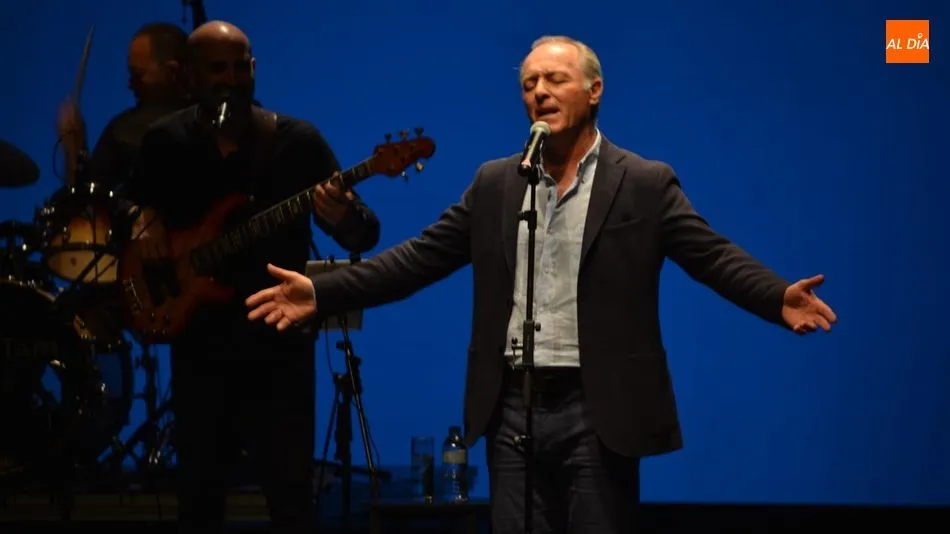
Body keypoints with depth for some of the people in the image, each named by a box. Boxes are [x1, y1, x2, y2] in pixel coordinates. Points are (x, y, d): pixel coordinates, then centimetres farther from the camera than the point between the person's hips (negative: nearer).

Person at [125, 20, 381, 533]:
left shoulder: (296, 140, -7)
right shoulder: (166, 140, 2)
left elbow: (366, 238, -10)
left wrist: (342, 218, -32)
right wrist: (145, 223, -3)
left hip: (279, 345, -3)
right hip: (198, 344, 3)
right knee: (198, 492, 12)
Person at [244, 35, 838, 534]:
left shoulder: (645, 183, -1)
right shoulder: (495, 183, 10)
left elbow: (716, 257, -9)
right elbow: (420, 257, 9)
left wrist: (780, 298, -29)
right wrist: (322, 292, 0)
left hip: (597, 411, -4)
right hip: (515, 408, 4)